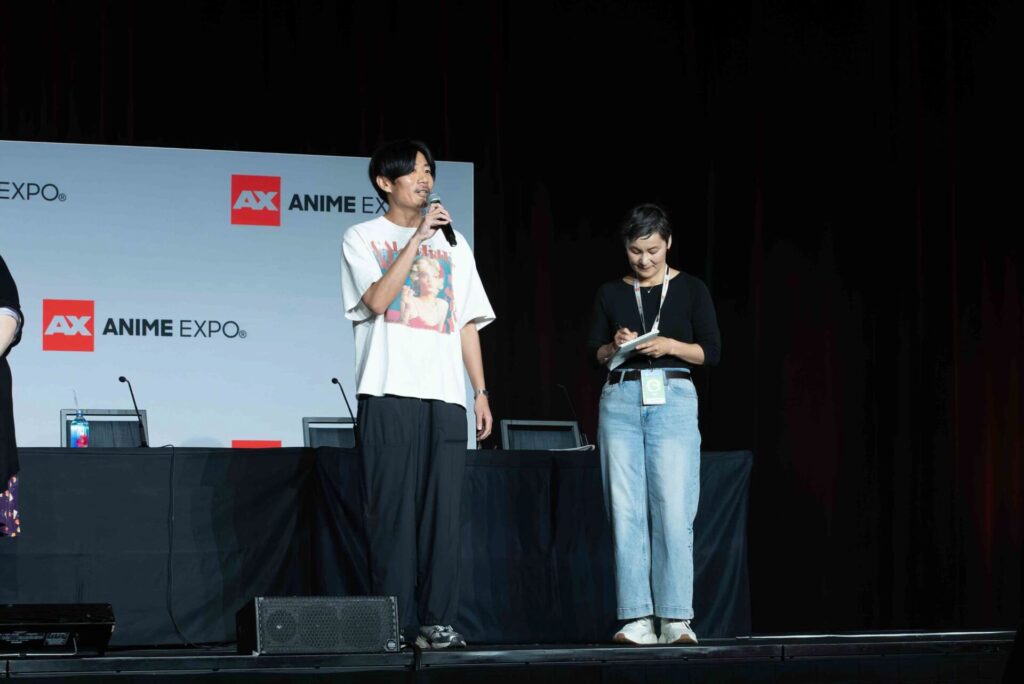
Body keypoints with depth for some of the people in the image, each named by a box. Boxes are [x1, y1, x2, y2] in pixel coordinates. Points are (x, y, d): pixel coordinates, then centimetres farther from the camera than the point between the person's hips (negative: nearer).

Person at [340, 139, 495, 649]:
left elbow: (467, 322, 18)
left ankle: (437, 621, -1)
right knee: (391, 509, -6)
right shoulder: (363, 238, 7)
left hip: (445, 396, 4)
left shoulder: (452, 243, 19)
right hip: (388, 395, -4)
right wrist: (417, 238, -12)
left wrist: (481, 391, 10)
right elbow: (377, 300, -11)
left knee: (442, 510, -2)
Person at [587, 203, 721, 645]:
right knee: (626, 513, -4)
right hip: (621, 401, 2)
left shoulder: (691, 290, 7)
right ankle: (636, 619, -3)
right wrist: (615, 347, -10)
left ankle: (676, 619, -9)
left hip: (673, 399, -2)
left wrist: (669, 346, -12)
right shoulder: (611, 294, 12)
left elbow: (711, 352, 4)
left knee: (674, 512, -9)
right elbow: (593, 352, 11)